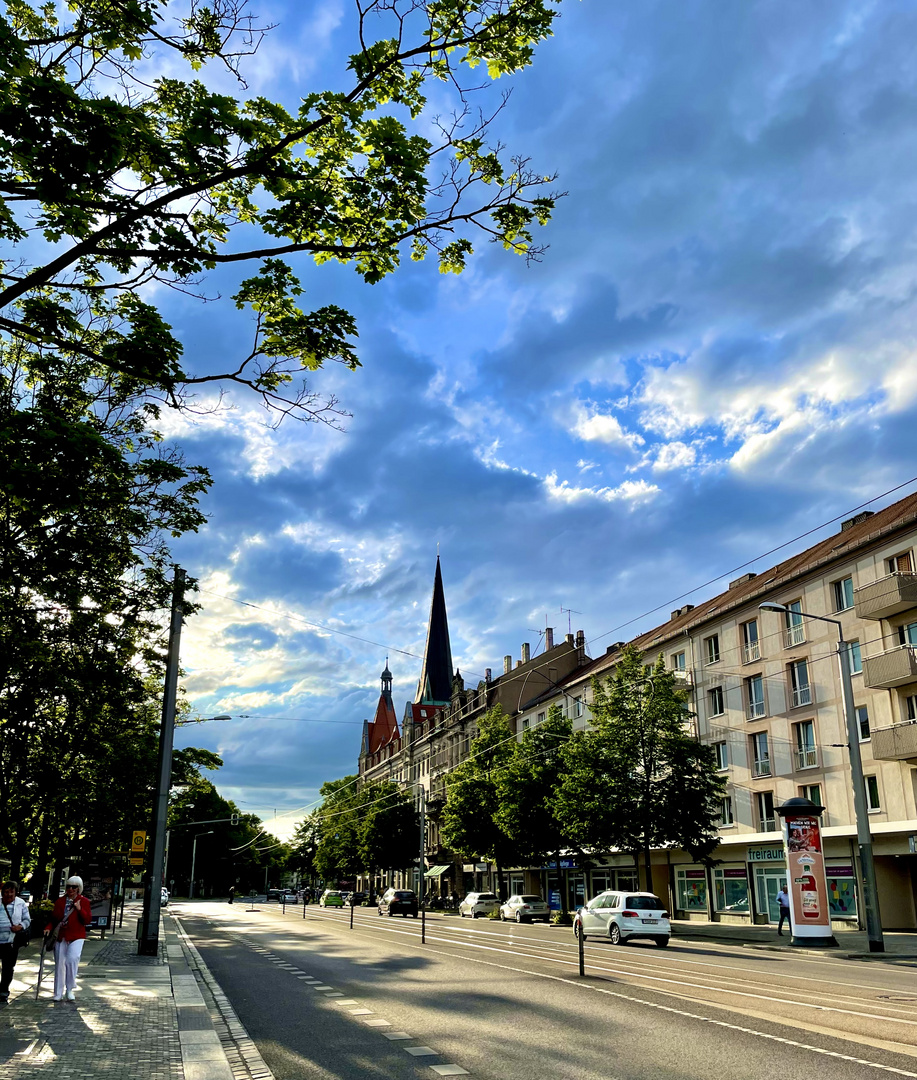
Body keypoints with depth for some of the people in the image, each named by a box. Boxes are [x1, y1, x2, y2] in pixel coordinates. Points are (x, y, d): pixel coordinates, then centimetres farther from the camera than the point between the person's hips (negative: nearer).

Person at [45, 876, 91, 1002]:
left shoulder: (84, 901, 1)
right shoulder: (60, 901, 9)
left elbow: (87, 920, -4)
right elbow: (54, 918, 15)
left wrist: (79, 909, -17)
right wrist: (49, 928, -4)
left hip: (76, 937, -3)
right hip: (61, 936, 3)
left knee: (72, 959, -23)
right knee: (59, 964, 5)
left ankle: (70, 990, -7)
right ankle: (58, 994, 17)